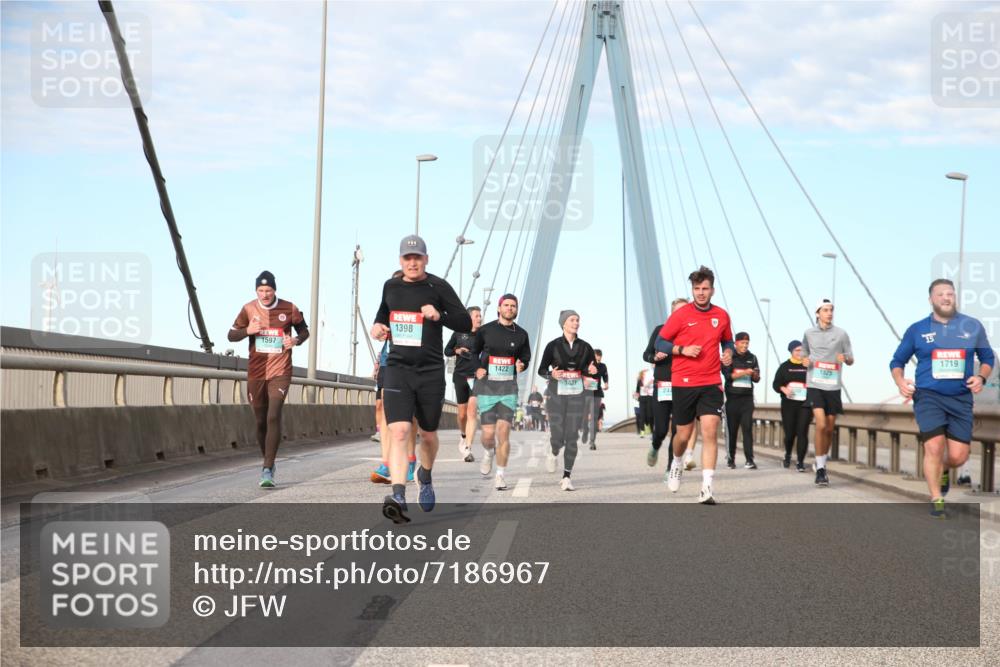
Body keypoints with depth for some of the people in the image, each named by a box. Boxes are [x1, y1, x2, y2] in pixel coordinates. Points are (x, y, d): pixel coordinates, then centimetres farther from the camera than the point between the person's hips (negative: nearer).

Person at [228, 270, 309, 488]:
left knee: (273, 417, -18)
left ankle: (267, 470, -20)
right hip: (256, 372, 3)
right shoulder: (249, 309, 2)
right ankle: (268, 462, 31)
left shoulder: (289, 309, -1)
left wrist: (296, 340, -10)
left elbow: (304, 331, 12)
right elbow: (231, 335, 8)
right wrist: (247, 331, -13)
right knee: (260, 421, 10)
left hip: (280, 372, -3)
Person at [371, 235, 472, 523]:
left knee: (428, 434, 14)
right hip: (397, 369, 1)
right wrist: (378, 326, 8)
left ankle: (425, 477, 45)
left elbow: (466, 324, -3)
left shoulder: (438, 287, -3)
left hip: (431, 371, -1)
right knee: (398, 432, -17)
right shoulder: (390, 286, 8)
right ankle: (399, 498, -28)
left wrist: (439, 316, -19)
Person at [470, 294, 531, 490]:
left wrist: (521, 365, -5)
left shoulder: (521, 334, 6)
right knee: (488, 433, -5)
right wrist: (477, 369, -1)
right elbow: (474, 351, 17)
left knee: (503, 432, -10)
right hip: (486, 385, -1)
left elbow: (526, 356, 18)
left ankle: (501, 474, 0)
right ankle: (488, 453, 32)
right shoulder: (485, 330, 2)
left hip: (509, 387, 1)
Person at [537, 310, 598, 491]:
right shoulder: (553, 345, -3)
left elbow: (592, 369, 13)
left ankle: (566, 477, 2)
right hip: (557, 394, -2)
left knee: (572, 437, -4)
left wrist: (592, 370, -11)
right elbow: (541, 369, 1)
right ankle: (554, 454, 30)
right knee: (557, 436, -6)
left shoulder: (585, 347, 4)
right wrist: (551, 374, -21)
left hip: (576, 396, 2)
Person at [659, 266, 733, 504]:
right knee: (684, 435, 9)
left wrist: (728, 352, 1)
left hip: (711, 384, 1)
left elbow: (727, 340, 23)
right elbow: (660, 343, 0)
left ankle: (706, 488, -14)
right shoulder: (680, 314, -4)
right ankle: (676, 463, 44)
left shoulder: (722, 315, 6)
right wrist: (683, 349, -16)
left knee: (710, 432, -13)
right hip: (683, 383, -1)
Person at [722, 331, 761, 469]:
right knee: (732, 428, 3)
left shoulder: (752, 358, 11)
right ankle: (731, 457, 17)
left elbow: (756, 380, 11)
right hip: (732, 397, -1)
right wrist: (744, 373, -18)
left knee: (747, 428, -9)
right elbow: (727, 375, -9)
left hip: (747, 397, 1)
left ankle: (749, 460, -14)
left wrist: (755, 375, -11)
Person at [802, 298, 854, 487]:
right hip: (815, 384, -2)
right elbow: (804, 354, 21)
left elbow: (851, 360, 9)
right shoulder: (809, 333, 7)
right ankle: (820, 469, -13)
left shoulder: (841, 334, 5)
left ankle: (823, 463, 28)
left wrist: (845, 358, -14)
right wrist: (805, 360, -2)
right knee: (821, 425, -18)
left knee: (829, 429, 8)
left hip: (833, 386, 2)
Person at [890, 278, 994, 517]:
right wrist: (900, 382, -7)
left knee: (958, 456, -2)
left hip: (961, 399, 2)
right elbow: (897, 362, 12)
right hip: (928, 397, -1)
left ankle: (942, 471, 35)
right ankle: (936, 500, 4)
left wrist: (981, 377, -4)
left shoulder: (972, 326, 6)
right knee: (934, 447, -14)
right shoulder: (917, 330, 3)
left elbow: (988, 357, 16)